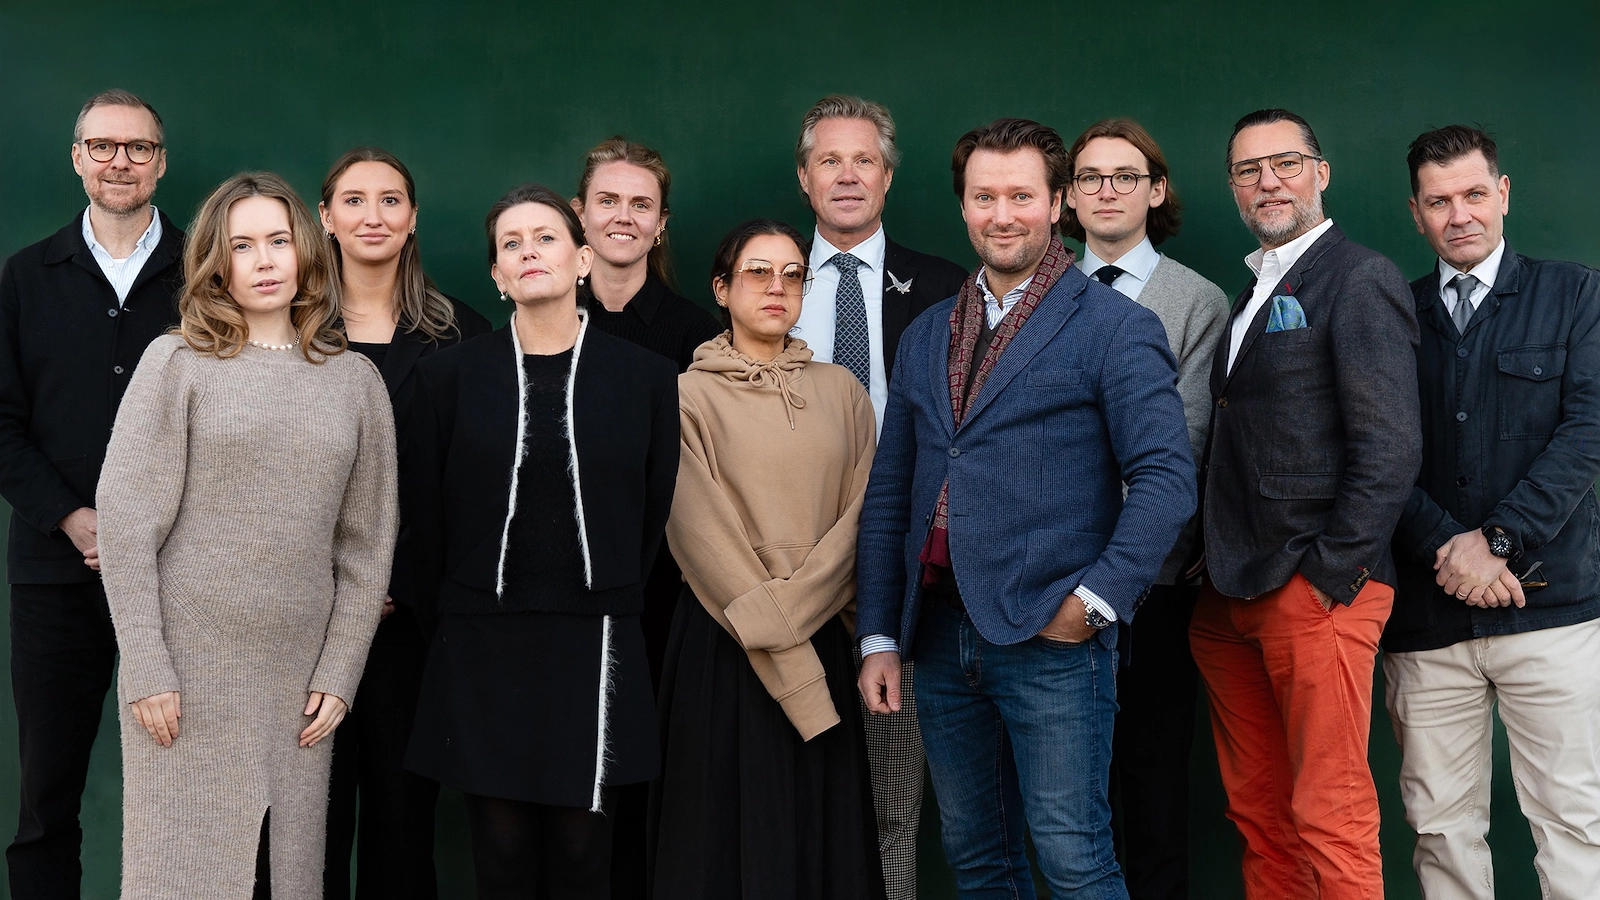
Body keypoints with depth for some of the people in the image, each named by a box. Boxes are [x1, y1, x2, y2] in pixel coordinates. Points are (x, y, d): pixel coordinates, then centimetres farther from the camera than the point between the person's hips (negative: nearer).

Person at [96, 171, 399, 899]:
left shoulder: (355, 380, 8)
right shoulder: (177, 362, 0)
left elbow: (367, 544, 7)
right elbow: (125, 519, -4)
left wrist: (339, 672, 1)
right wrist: (146, 669, -10)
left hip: (298, 682, 2)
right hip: (186, 675, -2)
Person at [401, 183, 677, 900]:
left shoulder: (646, 377, 2)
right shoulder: (449, 376, 2)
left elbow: (652, 515, 7)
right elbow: (423, 516, 6)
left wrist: (611, 612, 8)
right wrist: (448, 624, 6)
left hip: (595, 650, 0)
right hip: (482, 652, 0)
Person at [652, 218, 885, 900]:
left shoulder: (841, 392, 8)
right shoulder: (690, 395, -3)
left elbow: (863, 515, 0)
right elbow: (701, 531, -9)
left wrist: (782, 608, -14)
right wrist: (790, 661, -12)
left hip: (824, 636, 3)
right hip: (722, 645, -3)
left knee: (822, 826, 10)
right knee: (734, 825, 4)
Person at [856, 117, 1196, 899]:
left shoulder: (1115, 327, -2)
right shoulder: (927, 335, 15)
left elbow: (1166, 478, -8)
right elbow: (888, 495, 15)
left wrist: (1096, 599, -14)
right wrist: (880, 636, 10)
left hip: (1051, 637, -5)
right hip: (940, 639, 6)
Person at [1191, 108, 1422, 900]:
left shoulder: (1360, 279, -5)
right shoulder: (1251, 293, 19)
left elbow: (1391, 448, -13)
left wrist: (1329, 576, -15)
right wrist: (1217, 568, 9)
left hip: (1316, 595, -8)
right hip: (1230, 597, 8)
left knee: (1330, 818, -6)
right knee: (1257, 813, 11)